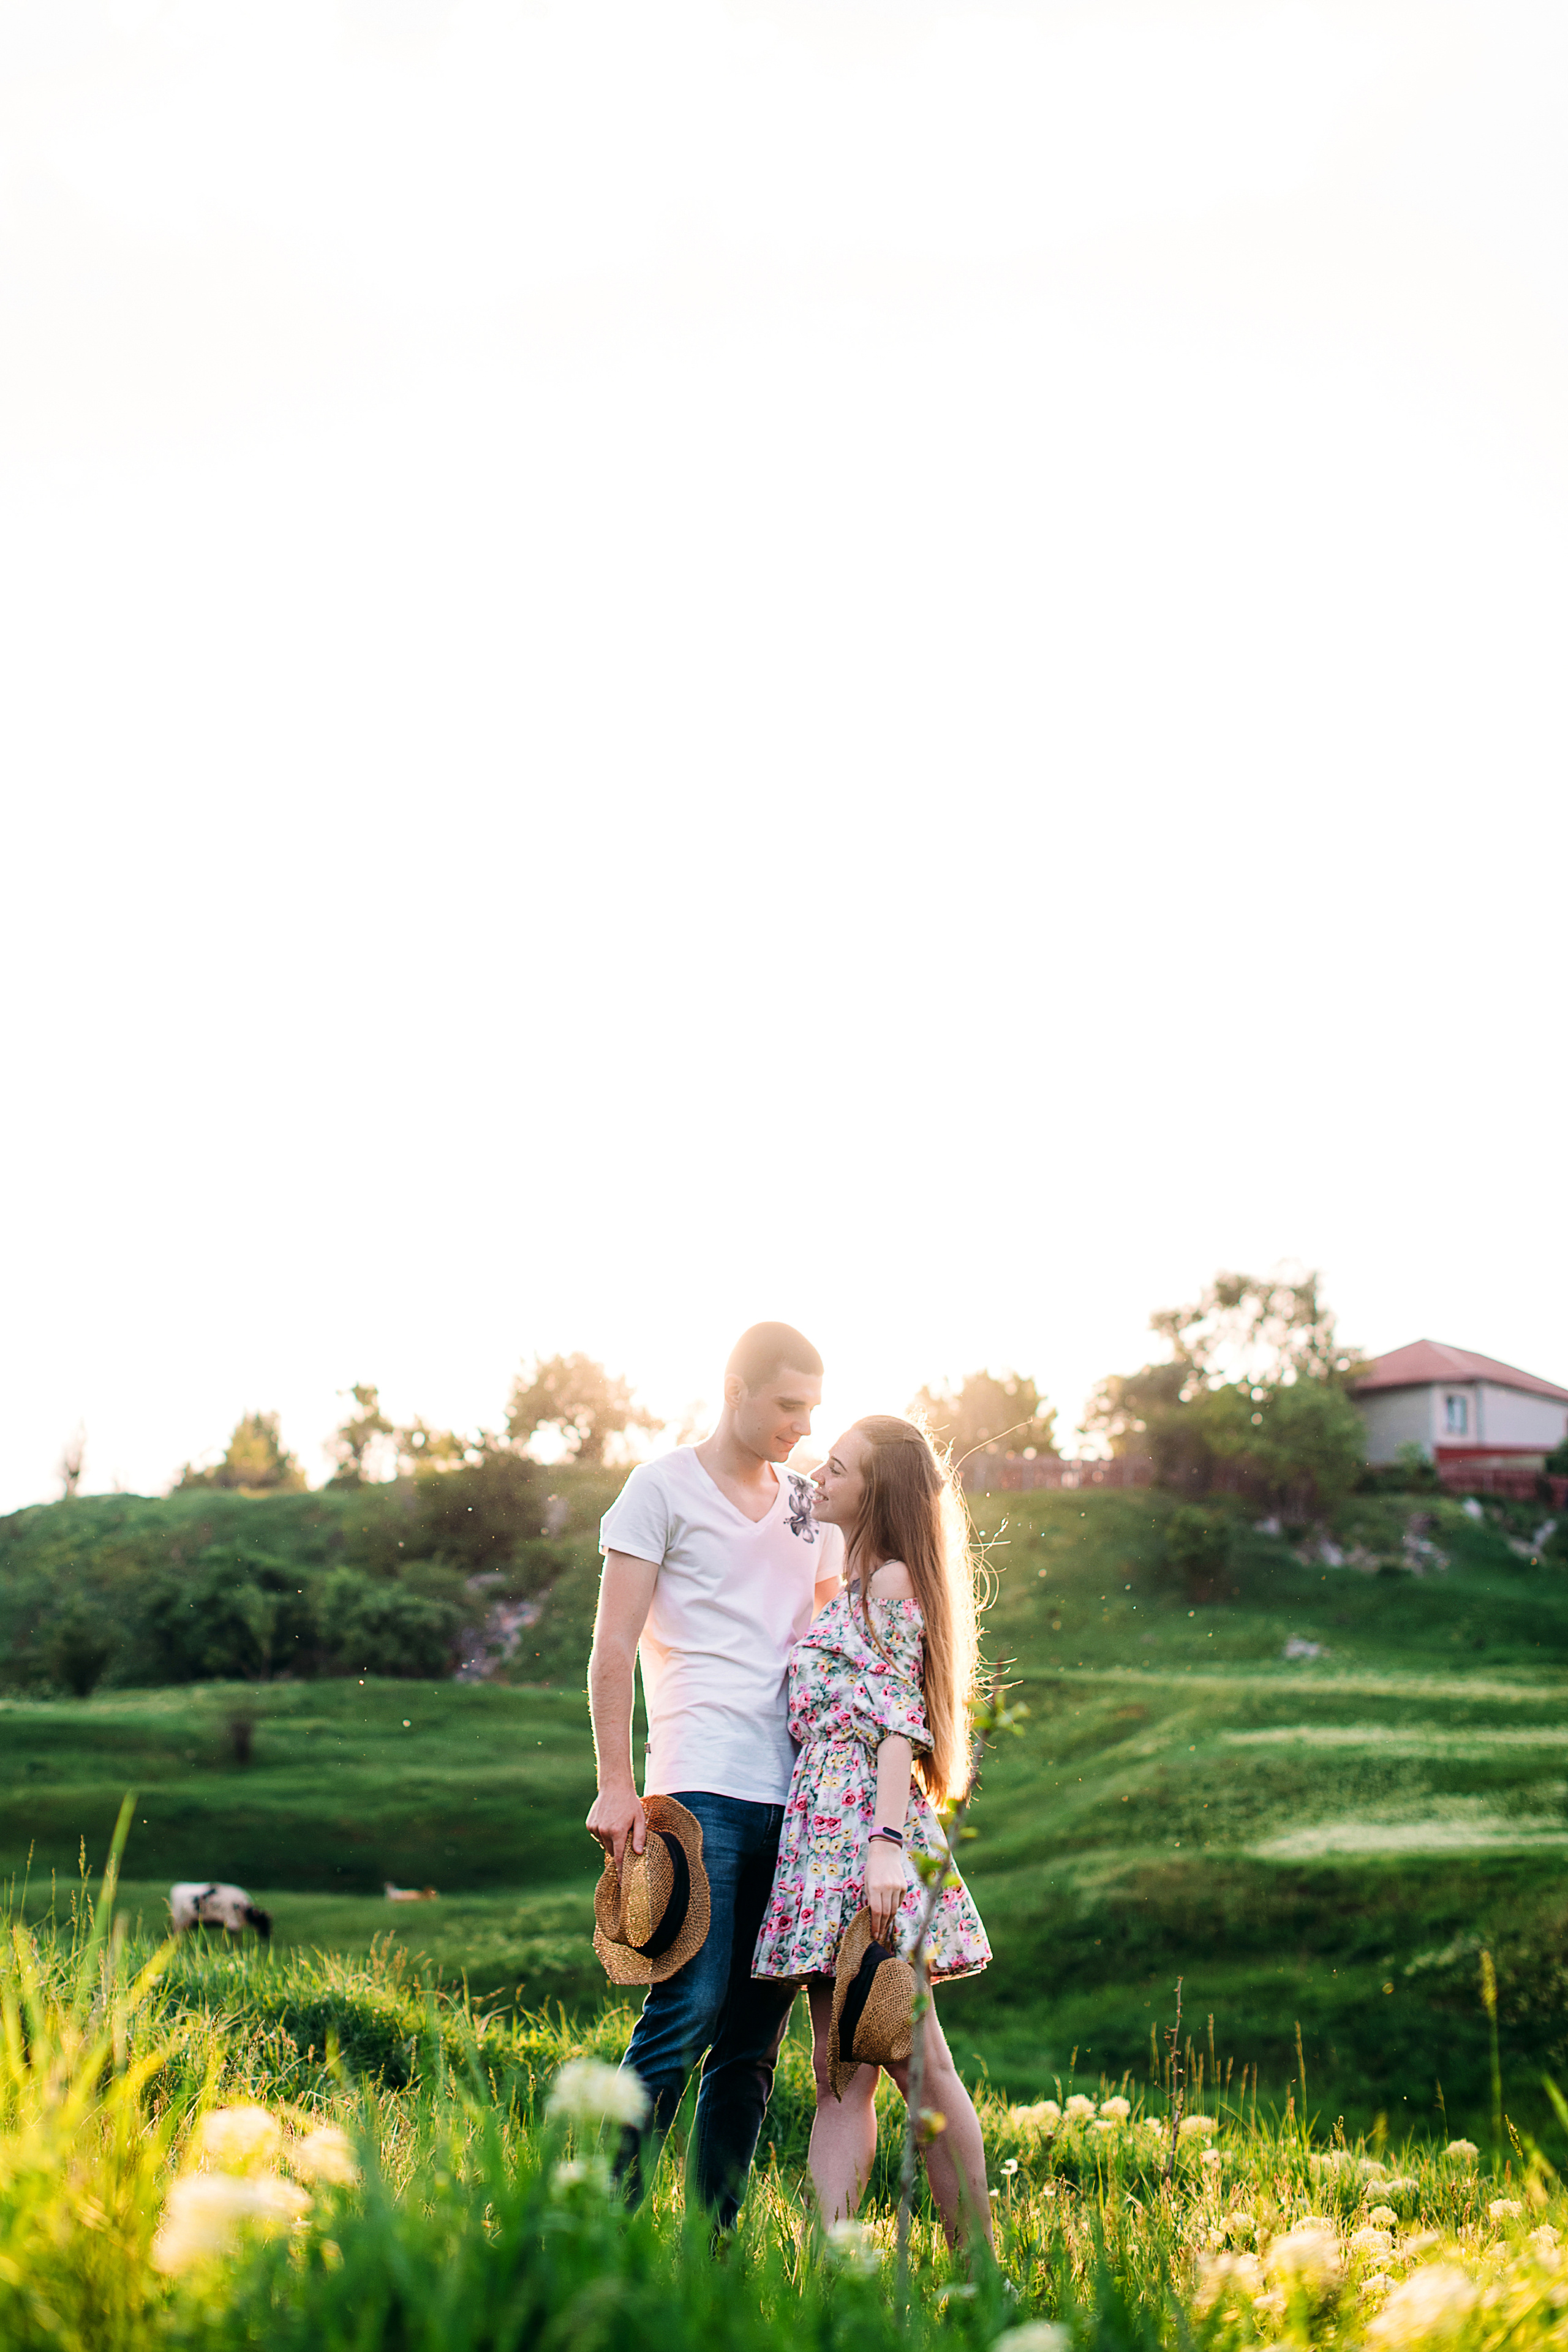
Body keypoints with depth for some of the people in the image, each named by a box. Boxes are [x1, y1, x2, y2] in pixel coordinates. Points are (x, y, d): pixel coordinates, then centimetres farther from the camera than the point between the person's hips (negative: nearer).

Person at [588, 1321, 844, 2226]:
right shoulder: (664, 1488, 2)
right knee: (689, 2007, -13)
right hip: (702, 1786, -5)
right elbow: (614, 1647, -2)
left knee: (758, 2031, 5)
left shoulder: (812, 1505, 18)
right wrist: (616, 1786, -9)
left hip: (797, 1795, 5)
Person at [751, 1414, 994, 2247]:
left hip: (866, 1820, -9)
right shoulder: (847, 1592, 22)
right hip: (821, 1826, 9)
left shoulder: (895, 1583, -3)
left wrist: (888, 1843, -21)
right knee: (838, 2074, 3)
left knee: (918, 2066, -4)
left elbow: (899, 1725, -11)